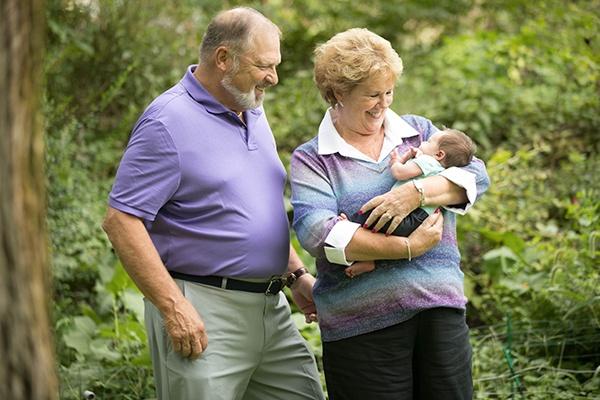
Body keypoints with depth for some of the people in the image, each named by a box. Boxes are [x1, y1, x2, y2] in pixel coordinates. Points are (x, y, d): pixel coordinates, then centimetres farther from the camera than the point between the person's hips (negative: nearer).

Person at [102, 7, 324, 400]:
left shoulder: (254, 114, 14)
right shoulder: (168, 122, -13)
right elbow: (121, 220, -18)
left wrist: (297, 274, 15)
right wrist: (174, 307, -20)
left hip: (271, 308, 8)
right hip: (202, 314, -8)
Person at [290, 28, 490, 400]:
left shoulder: (418, 131, 14)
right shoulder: (311, 160, 2)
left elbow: (476, 174, 2)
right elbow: (317, 233, -14)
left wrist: (416, 192, -17)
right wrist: (406, 248, -18)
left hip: (440, 309, 3)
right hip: (362, 324, -3)